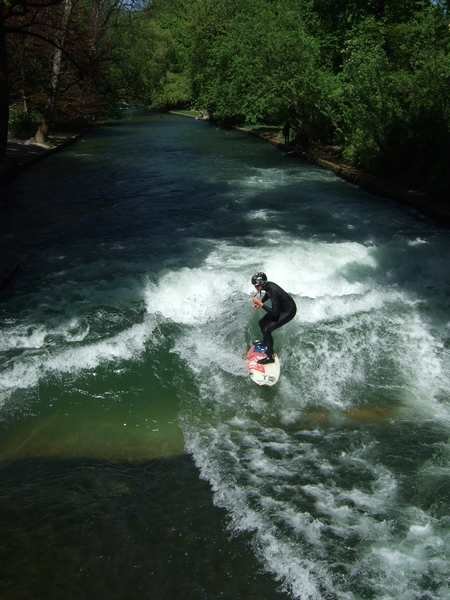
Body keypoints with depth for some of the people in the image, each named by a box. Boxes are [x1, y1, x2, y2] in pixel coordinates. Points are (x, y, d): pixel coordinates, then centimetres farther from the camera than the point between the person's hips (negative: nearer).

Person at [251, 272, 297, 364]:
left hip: (289, 311, -9)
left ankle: (270, 357, -5)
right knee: (262, 323, 13)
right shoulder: (267, 285, -10)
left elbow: (274, 313, -33)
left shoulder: (273, 291, -34)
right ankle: (266, 343, 36)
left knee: (267, 330, -15)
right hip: (280, 307, 9)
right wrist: (260, 302, -1)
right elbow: (267, 294, 16)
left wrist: (261, 304, -28)